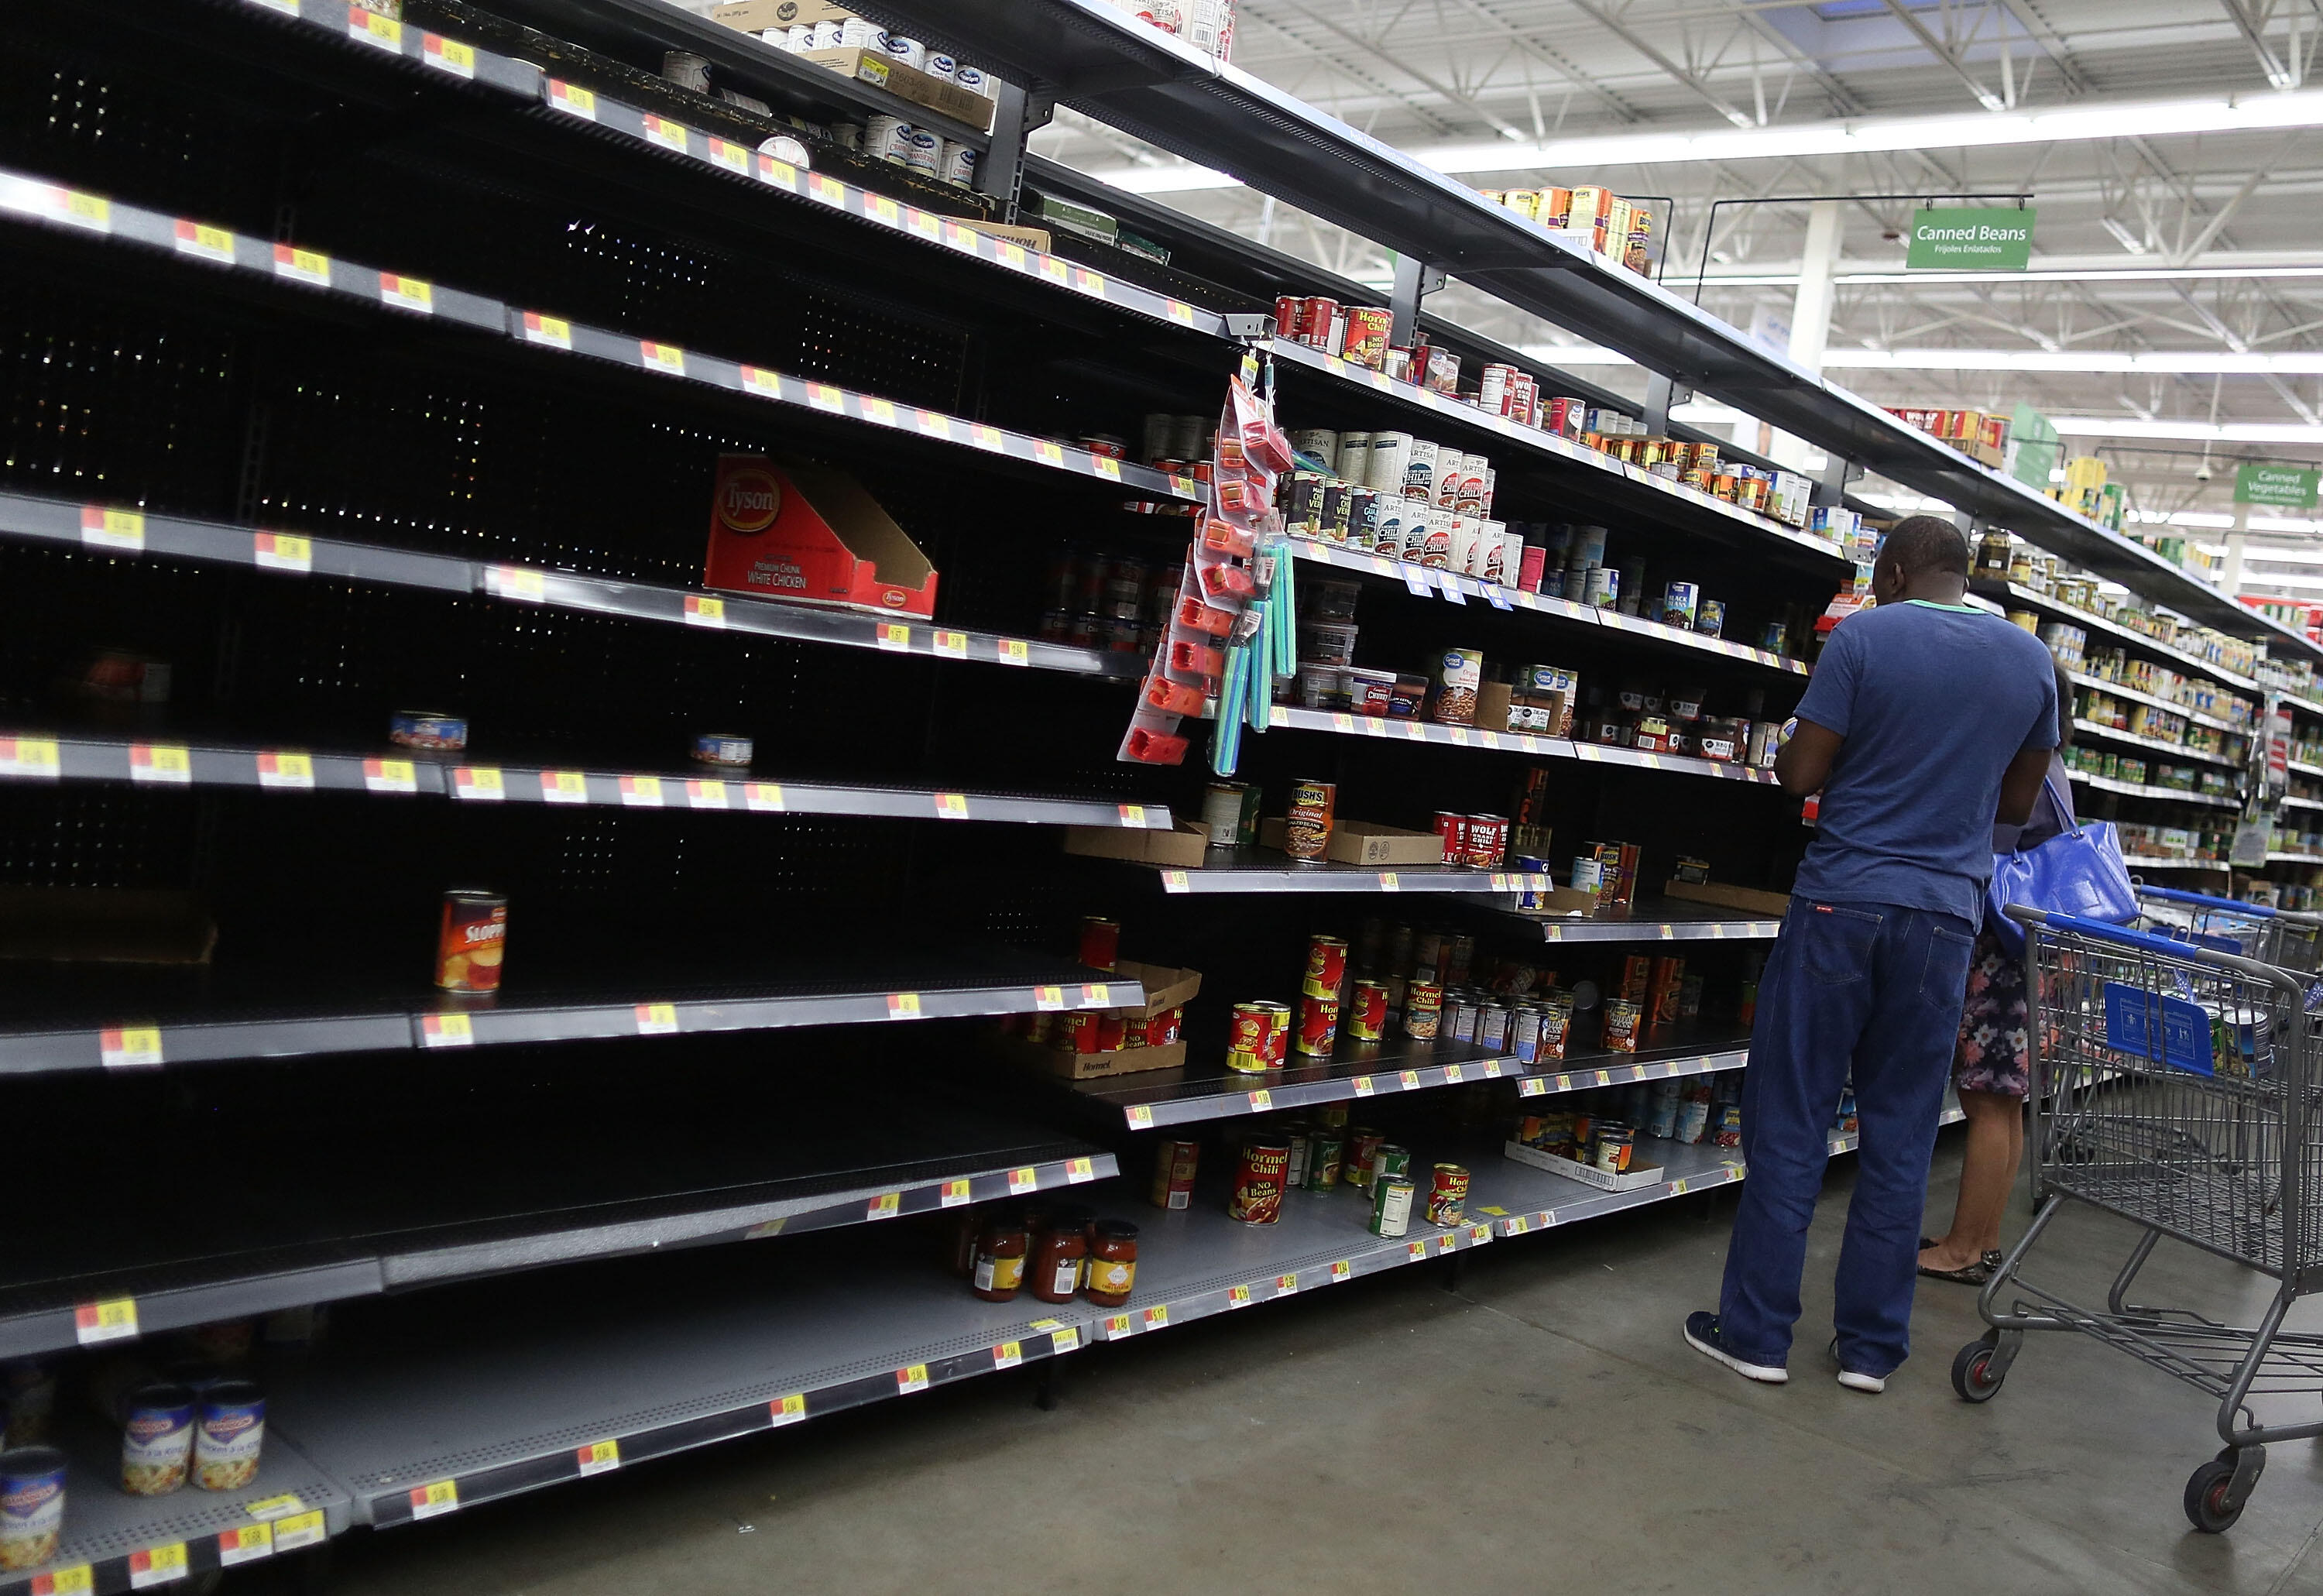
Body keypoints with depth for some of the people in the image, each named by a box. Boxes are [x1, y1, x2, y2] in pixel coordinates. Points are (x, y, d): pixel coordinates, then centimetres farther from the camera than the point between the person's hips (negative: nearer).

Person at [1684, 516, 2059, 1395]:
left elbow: (1800, 775, -7)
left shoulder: (1863, 637, -6)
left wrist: (1783, 752, 14)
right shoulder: (2032, 660, 7)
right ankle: (1871, 1345, 17)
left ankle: (1758, 1332, 9)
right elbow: (2017, 804, 16)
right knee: (1900, 1137, 10)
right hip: (1947, 914, 4)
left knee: (1789, 1122, 3)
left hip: (1842, 900, -4)